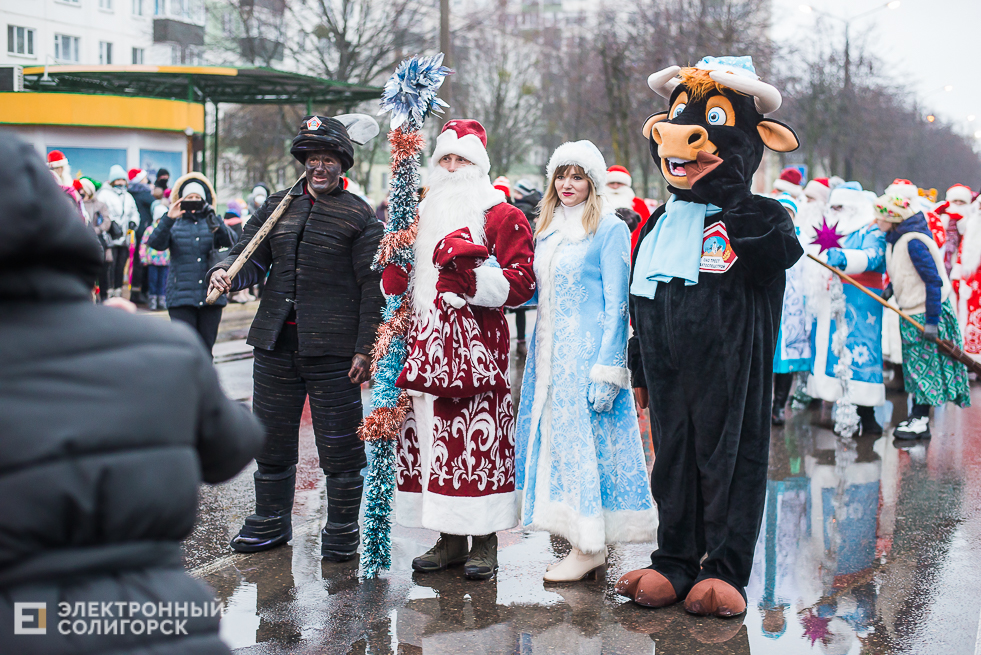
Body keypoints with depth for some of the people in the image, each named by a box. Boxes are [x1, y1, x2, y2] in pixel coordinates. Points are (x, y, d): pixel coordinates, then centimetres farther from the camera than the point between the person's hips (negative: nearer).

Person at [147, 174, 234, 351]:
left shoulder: (212, 223, 12)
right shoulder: (174, 225, 10)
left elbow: (229, 242, -8)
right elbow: (155, 243, -7)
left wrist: (215, 221, -25)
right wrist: (168, 219, -21)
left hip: (211, 296, 2)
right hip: (181, 296, -2)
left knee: (205, 348, 5)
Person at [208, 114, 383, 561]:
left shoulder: (360, 217, -1)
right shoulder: (277, 206, 13)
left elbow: (372, 287, -4)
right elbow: (252, 257, 14)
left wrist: (365, 349, -10)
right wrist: (226, 272, -10)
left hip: (333, 350, -4)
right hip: (276, 344, 5)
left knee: (339, 445, 1)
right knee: (272, 439, 14)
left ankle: (342, 531, 16)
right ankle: (271, 521, 30)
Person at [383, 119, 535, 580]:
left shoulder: (502, 217, 2)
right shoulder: (422, 215, 21)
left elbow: (521, 282, -8)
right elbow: (397, 281, 29)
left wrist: (472, 282, -21)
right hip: (427, 341, 6)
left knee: (479, 436, -8)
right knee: (434, 433, 4)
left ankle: (485, 543, 2)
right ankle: (449, 539, 14)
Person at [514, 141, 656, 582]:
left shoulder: (610, 229, -6)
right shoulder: (547, 230, 15)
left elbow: (616, 304, -11)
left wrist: (606, 370, -16)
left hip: (588, 349, -7)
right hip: (549, 351, 7)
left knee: (584, 437, -6)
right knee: (554, 435, 6)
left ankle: (589, 545, 1)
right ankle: (580, 538, 13)